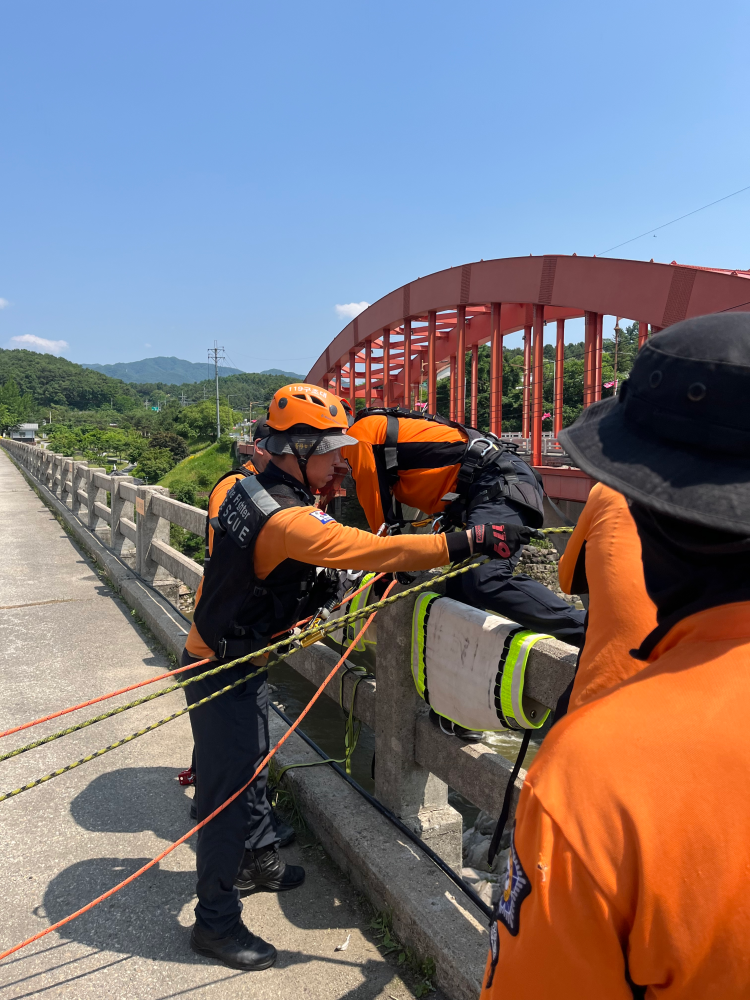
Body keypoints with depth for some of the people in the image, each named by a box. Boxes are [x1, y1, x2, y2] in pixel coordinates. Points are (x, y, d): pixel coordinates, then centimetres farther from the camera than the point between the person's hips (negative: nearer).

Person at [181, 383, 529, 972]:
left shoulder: (252, 489, -1)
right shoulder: (287, 521, -31)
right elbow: (376, 551, -37)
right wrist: (472, 541, -36)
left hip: (232, 655, 10)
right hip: (224, 671, -10)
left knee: (250, 765, 24)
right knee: (229, 787, 3)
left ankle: (259, 862, 45)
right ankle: (215, 922, 21)